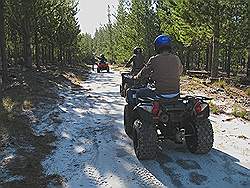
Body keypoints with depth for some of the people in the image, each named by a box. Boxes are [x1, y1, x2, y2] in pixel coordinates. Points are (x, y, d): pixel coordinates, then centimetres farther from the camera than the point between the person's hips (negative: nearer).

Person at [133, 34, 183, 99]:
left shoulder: (154, 60, -11)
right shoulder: (176, 59, 1)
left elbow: (143, 73, 2)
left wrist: (136, 77, 24)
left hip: (161, 95, -4)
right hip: (175, 95, 5)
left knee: (139, 92, 18)